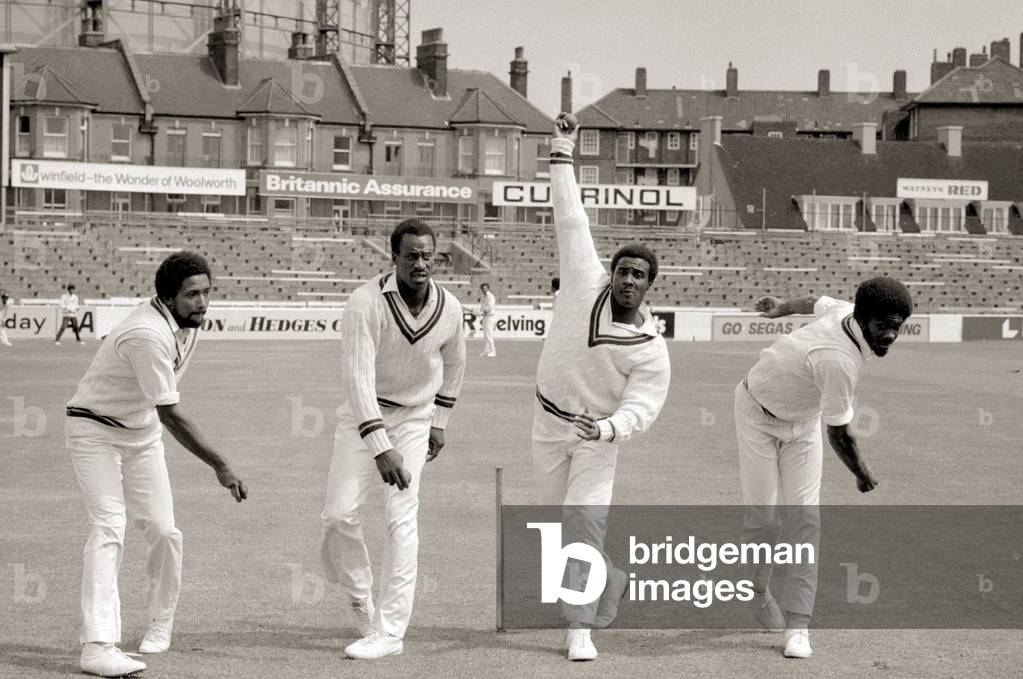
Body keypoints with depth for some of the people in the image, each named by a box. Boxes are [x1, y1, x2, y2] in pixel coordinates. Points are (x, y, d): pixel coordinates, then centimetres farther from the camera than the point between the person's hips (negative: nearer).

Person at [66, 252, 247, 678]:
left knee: (163, 531, 3)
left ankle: (160, 626, 22)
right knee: (109, 527, -19)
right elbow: (170, 414, -31)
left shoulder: (187, 325, -3)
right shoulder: (148, 334, -31)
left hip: (142, 432, 8)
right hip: (95, 430, -8)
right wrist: (219, 465, -31)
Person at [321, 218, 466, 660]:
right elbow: (357, 376, -29)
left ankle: (389, 631, -7)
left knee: (401, 520, -10)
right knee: (339, 514, -8)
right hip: (363, 415, -1)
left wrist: (439, 422, 14)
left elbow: (453, 364, 12)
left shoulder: (449, 308, -10)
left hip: (415, 419, 1)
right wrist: (380, 447, -36)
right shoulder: (366, 303, -24)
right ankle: (361, 601, 18)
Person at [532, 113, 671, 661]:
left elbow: (641, 408, -22)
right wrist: (563, 153, -12)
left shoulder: (652, 351, -17)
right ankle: (610, 581, 38)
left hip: (599, 436, -3)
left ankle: (581, 627, -11)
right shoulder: (586, 285, -12)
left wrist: (607, 428, -43)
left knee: (585, 518, -18)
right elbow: (570, 219, -12)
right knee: (558, 520, 12)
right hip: (549, 422, 3)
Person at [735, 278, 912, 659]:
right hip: (758, 416, -7)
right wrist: (863, 475, -10)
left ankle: (796, 624, -6)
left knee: (803, 520, -4)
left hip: (802, 421, 7)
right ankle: (755, 591, 24)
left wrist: (782, 308, 29)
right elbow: (838, 435, -27)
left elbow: (816, 303, 8)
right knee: (763, 519, -6)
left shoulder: (846, 310, -16)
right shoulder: (840, 362, -39)